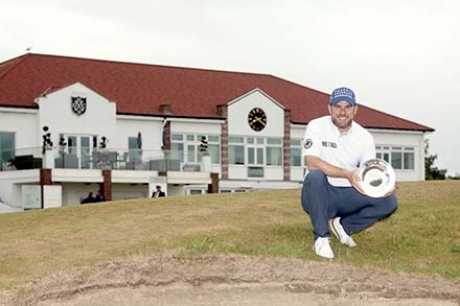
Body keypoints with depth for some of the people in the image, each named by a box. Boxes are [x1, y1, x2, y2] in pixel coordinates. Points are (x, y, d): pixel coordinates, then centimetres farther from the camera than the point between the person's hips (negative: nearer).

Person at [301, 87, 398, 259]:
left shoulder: (364, 137, 3)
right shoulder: (317, 127, -8)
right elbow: (311, 163, -23)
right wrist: (347, 174, -34)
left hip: (348, 196, 4)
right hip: (320, 196, -4)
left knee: (389, 201, -17)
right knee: (315, 176, -36)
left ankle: (344, 226, 8)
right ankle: (321, 238, -20)